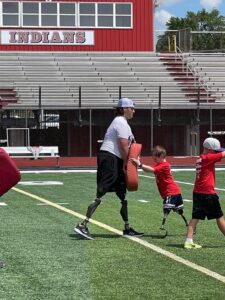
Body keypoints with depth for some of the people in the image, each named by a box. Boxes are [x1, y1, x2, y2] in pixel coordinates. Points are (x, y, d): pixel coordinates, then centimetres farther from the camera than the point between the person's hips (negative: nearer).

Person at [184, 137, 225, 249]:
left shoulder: (200, 158, 13)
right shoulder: (208, 158, -12)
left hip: (197, 192, 8)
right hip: (208, 193, -8)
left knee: (195, 217, 2)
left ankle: (188, 241, -7)